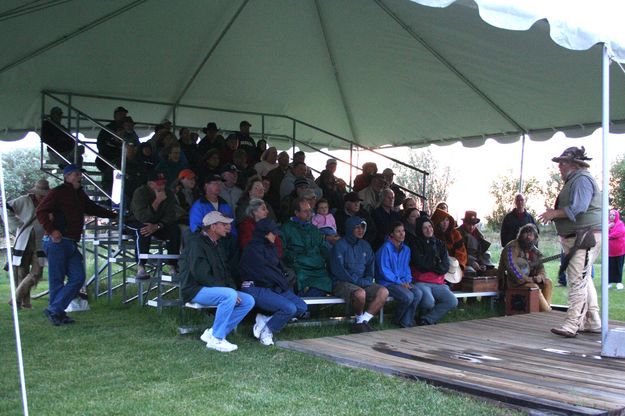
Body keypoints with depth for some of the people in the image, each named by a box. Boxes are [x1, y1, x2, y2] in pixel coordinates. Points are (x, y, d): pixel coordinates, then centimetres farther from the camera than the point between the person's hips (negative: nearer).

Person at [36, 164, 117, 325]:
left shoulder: (80, 194, 21)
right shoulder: (58, 192, -5)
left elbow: (92, 208, 35)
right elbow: (41, 210, -12)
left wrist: (114, 215, 32)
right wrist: (51, 230, -20)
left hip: (71, 244, 8)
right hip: (57, 240, -8)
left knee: (78, 277, 0)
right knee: (56, 280, -4)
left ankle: (55, 310, 5)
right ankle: (55, 311, 6)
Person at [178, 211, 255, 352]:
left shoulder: (217, 245, 17)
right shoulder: (196, 243, -13)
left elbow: (226, 272, 18)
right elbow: (201, 275, -22)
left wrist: (233, 289, -3)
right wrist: (230, 290, -22)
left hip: (216, 288, 9)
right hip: (195, 290, -9)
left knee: (248, 301, -7)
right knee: (229, 295, -33)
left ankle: (212, 333, -7)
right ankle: (216, 339, -22)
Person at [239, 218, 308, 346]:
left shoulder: (270, 248, 19)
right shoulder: (253, 250, -11)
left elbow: (279, 268, 21)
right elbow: (265, 272, -13)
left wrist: (284, 281, 2)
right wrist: (283, 283, -4)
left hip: (275, 288, 9)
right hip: (256, 289, -9)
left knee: (302, 307, -7)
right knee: (290, 308, -25)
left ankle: (265, 320, -2)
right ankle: (266, 331, -4)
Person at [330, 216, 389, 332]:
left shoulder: (365, 246, 17)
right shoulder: (340, 245, -4)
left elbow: (371, 266, 22)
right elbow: (338, 270, -13)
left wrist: (368, 280, 0)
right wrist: (358, 281, -15)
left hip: (364, 283, 7)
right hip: (342, 283, -7)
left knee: (384, 292, -18)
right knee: (360, 293, -36)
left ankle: (362, 322, -18)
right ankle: (359, 318, -7)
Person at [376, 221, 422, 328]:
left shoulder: (406, 249, 12)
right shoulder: (386, 248, -11)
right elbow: (384, 271, -14)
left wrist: (407, 281, -2)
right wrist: (400, 282, -14)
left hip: (402, 281, 7)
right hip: (387, 282, -7)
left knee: (418, 293, -21)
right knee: (408, 296, -28)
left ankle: (406, 322, -8)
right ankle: (397, 320, -1)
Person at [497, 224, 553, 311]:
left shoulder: (533, 250, 11)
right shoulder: (512, 247, -13)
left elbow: (540, 267, 15)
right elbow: (511, 266, -23)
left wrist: (540, 276, -10)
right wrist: (528, 279, -23)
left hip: (529, 280, 8)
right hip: (513, 282, -8)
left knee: (548, 283, -11)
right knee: (534, 287, -30)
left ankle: (547, 307, -20)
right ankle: (547, 311, -22)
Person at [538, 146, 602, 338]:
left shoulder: (582, 179, -12)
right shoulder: (574, 180, 21)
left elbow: (578, 208, -24)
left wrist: (555, 213, -14)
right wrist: (555, 213, 13)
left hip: (585, 237, -11)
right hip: (576, 238, 11)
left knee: (578, 280, -13)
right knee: (584, 280, 15)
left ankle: (572, 325, -14)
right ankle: (593, 322, 22)